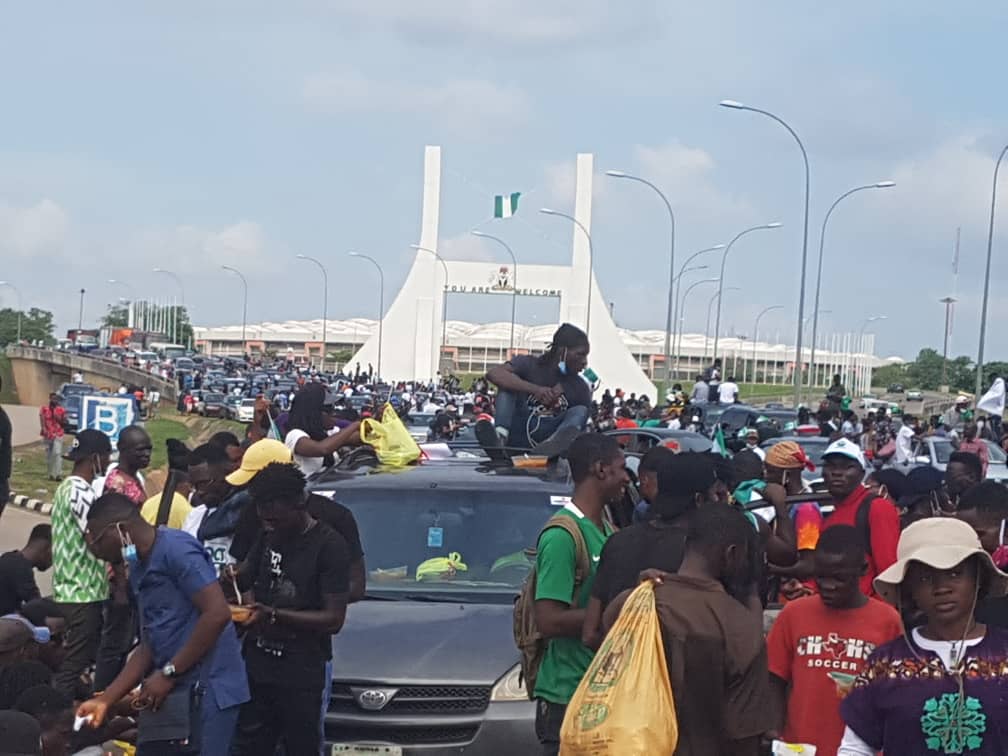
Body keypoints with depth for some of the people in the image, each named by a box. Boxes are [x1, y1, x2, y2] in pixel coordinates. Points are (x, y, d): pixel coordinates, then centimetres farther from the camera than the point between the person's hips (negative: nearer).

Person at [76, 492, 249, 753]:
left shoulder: (176, 549, -13)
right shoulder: (140, 569, 16)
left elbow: (217, 614, -20)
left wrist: (168, 673, -15)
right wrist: (105, 699, 11)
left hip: (207, 689, -9)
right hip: (173, 693, 9)